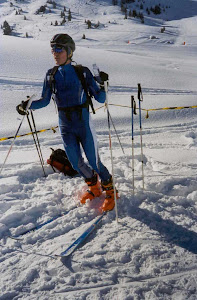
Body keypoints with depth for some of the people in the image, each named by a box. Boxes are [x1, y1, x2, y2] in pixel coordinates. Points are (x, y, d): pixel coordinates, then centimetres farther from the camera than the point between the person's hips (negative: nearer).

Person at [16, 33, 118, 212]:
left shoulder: (82, 72, -6)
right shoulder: (51, 75, 4)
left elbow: (100, 99, -5)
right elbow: (45, 101, 11)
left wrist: (102, 85, -24)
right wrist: (27, 105, -5)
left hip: (83, 122, -3)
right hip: (65, 125, 4)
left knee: (94, 162, -2)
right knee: (76, 163, 8)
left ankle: (110, 191, 22)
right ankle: (94, 187, 35)